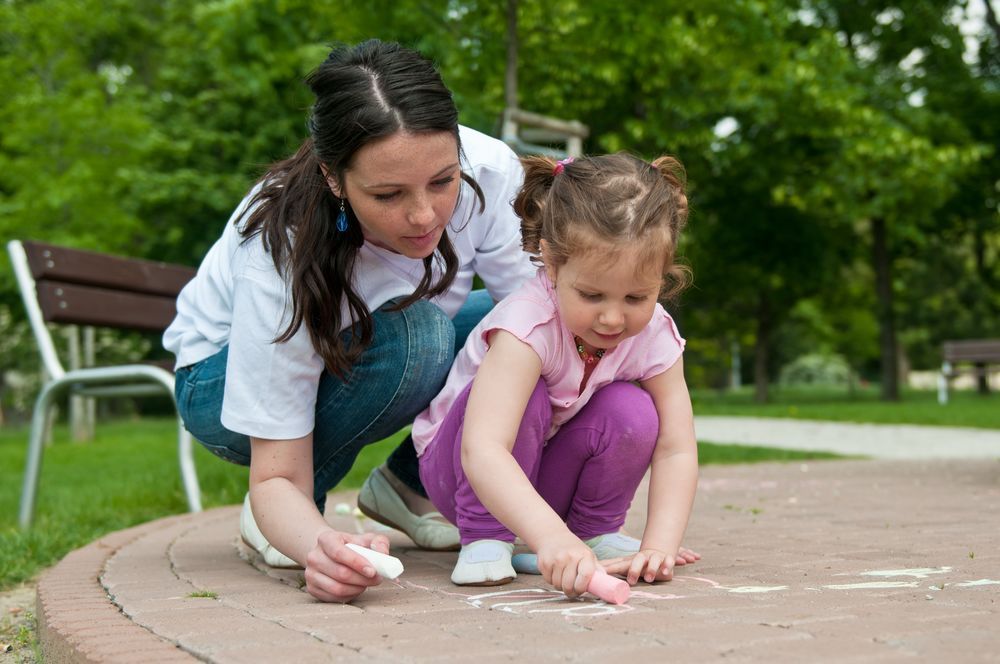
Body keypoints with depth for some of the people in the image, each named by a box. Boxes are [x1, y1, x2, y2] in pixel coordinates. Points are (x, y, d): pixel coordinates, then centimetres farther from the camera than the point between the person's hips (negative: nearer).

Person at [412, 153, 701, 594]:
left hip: (550, 470, 4)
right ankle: (484, 537, -17)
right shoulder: (527, 325, -37)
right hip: (460, 468, -4)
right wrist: (551, 537, -62)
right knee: (526, 399, -33)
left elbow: (676, 449, -19)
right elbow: (481, 453, -48)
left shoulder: (654, 336, -18)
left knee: (632, 410, -23)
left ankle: (596, 529, 1)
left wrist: (659, 546, -34)